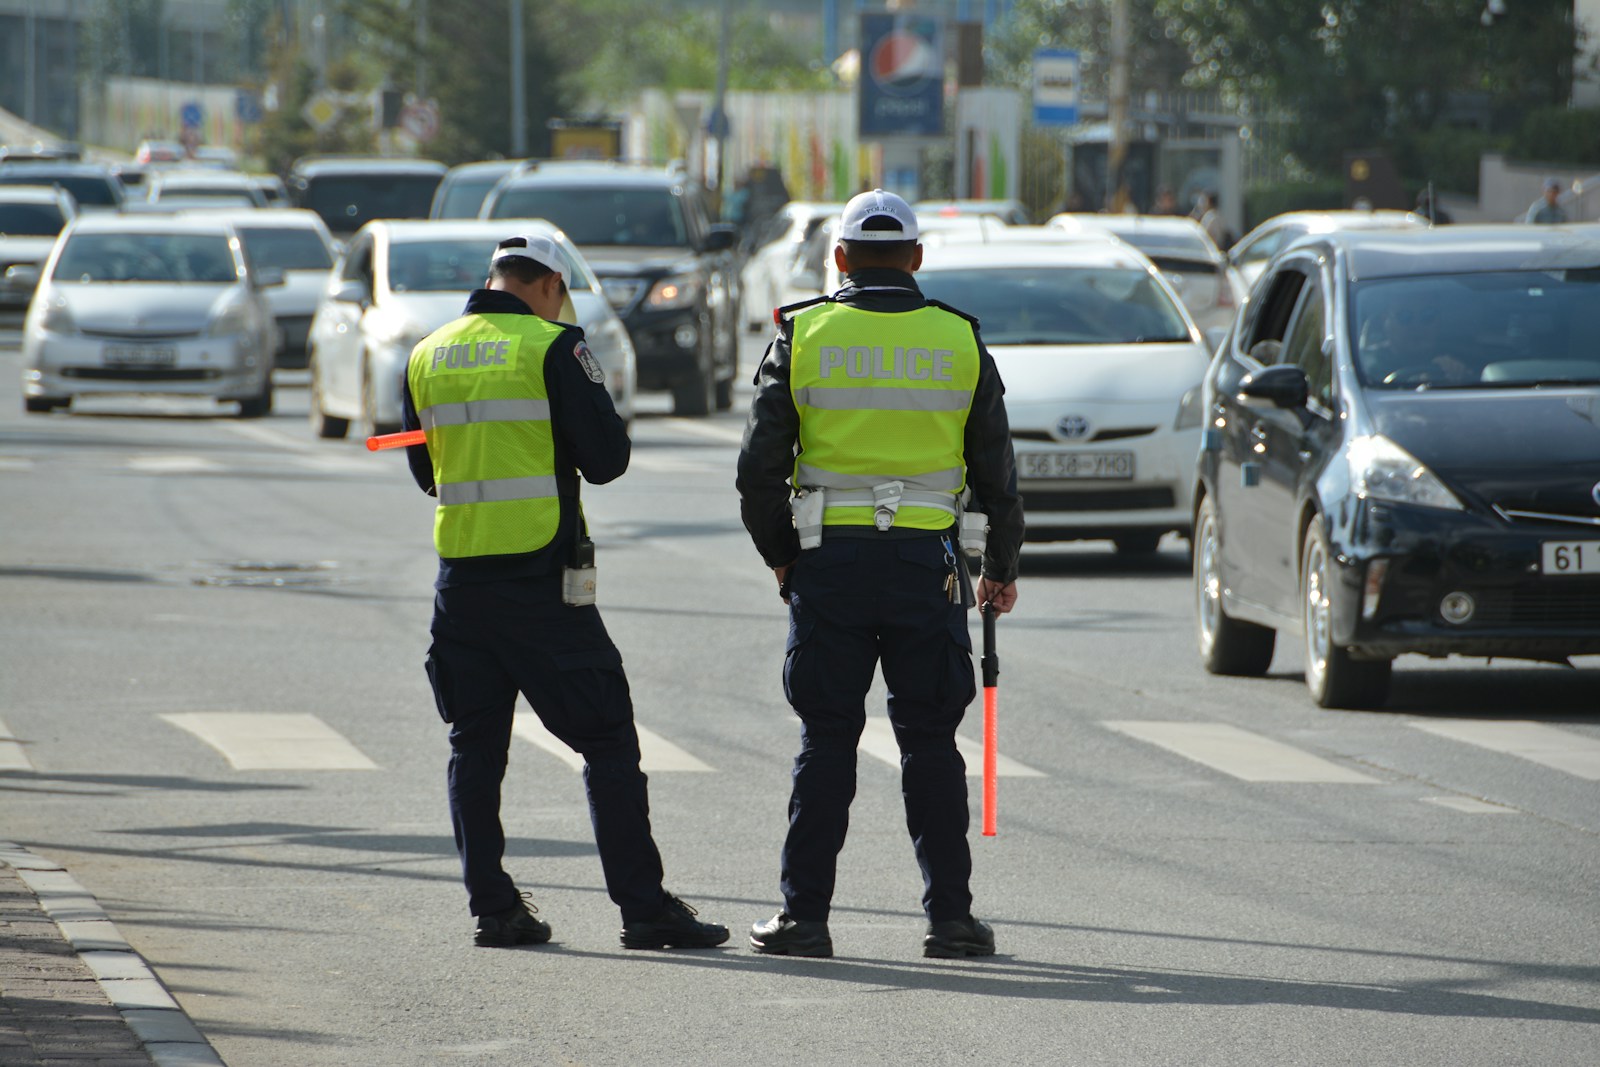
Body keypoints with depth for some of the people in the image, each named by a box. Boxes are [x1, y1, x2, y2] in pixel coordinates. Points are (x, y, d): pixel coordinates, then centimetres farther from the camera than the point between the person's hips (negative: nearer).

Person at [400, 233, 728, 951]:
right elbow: (607, 457, -9)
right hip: (541, 576, -5)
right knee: (607, 741, 0)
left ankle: (492, 906, 8)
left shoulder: (427, 358, 9)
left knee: (475, 744, 12)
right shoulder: (553, 348, -7)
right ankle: (643, 908, -4)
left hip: (461, 573, 5)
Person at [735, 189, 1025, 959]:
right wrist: (1000, 569, 20)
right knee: (929, 742, 7)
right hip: (925, 564, 1)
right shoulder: (960, 342, 4)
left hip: (829, 559, -1)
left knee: (826, 740, 5)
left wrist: (779, 556, 14)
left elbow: (760, 468, -1)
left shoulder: (802, 338, 1)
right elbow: (997, 472, 7)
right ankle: (950, 916, 5)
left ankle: (804, 915, 4)